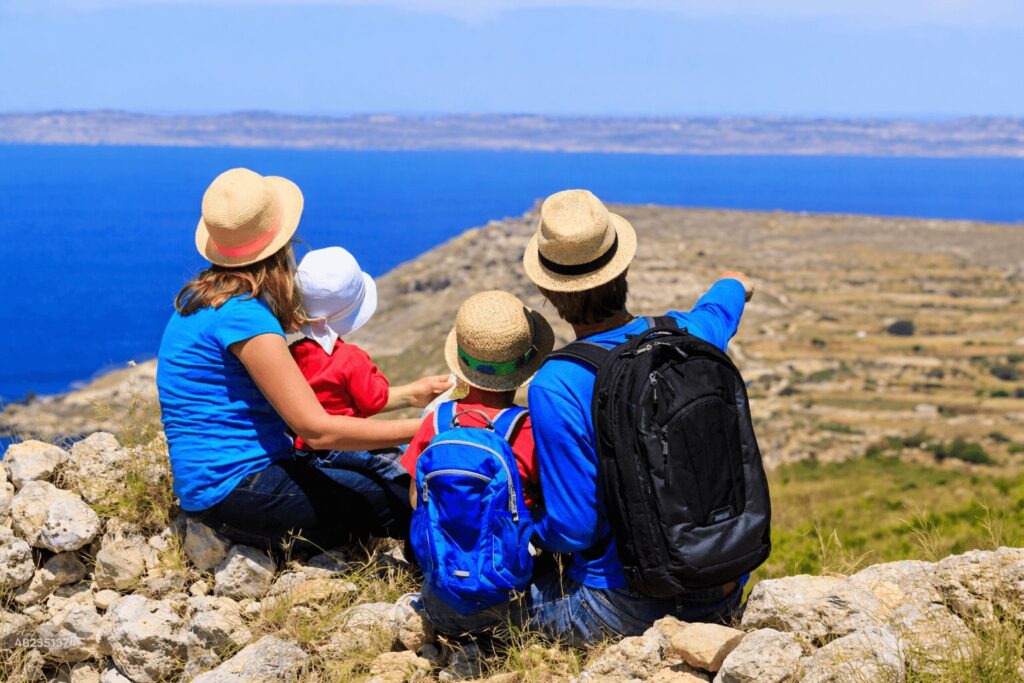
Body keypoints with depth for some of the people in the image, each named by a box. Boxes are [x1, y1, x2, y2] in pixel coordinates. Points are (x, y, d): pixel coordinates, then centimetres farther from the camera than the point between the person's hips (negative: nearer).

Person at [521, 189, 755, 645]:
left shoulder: (555, 387, -21)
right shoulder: (688, 337, -5)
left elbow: (573, 531, -18)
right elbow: (723, 302, 24)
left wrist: (527, 534, 5)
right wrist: (734, 284, 48)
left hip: (623, 611, -7)